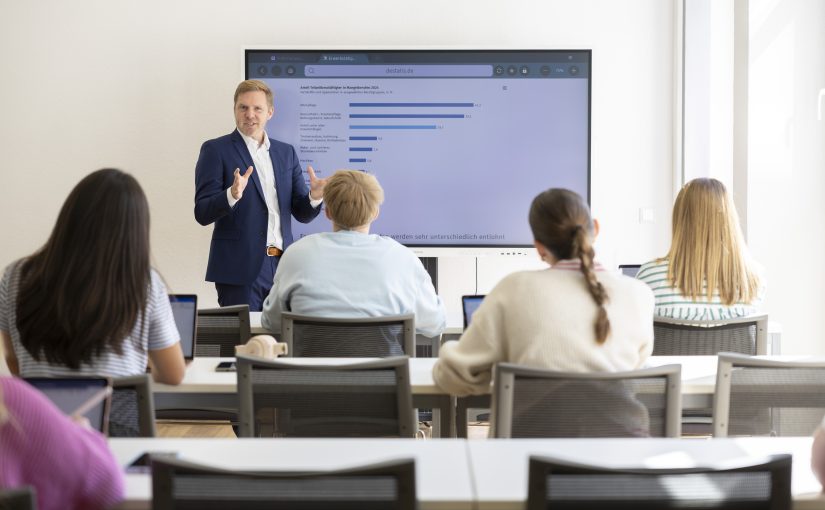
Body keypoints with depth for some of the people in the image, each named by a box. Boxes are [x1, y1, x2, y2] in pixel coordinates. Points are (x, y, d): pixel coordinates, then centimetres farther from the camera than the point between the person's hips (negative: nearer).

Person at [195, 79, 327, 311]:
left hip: (282, 266, 5)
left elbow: (301, 213, 12)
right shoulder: (216, 150, -1)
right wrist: (232, 195, -27)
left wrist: (314, 196, -11)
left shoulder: (286, 152, 13)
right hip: (240, 268, -4)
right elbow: (202, 213, -8)